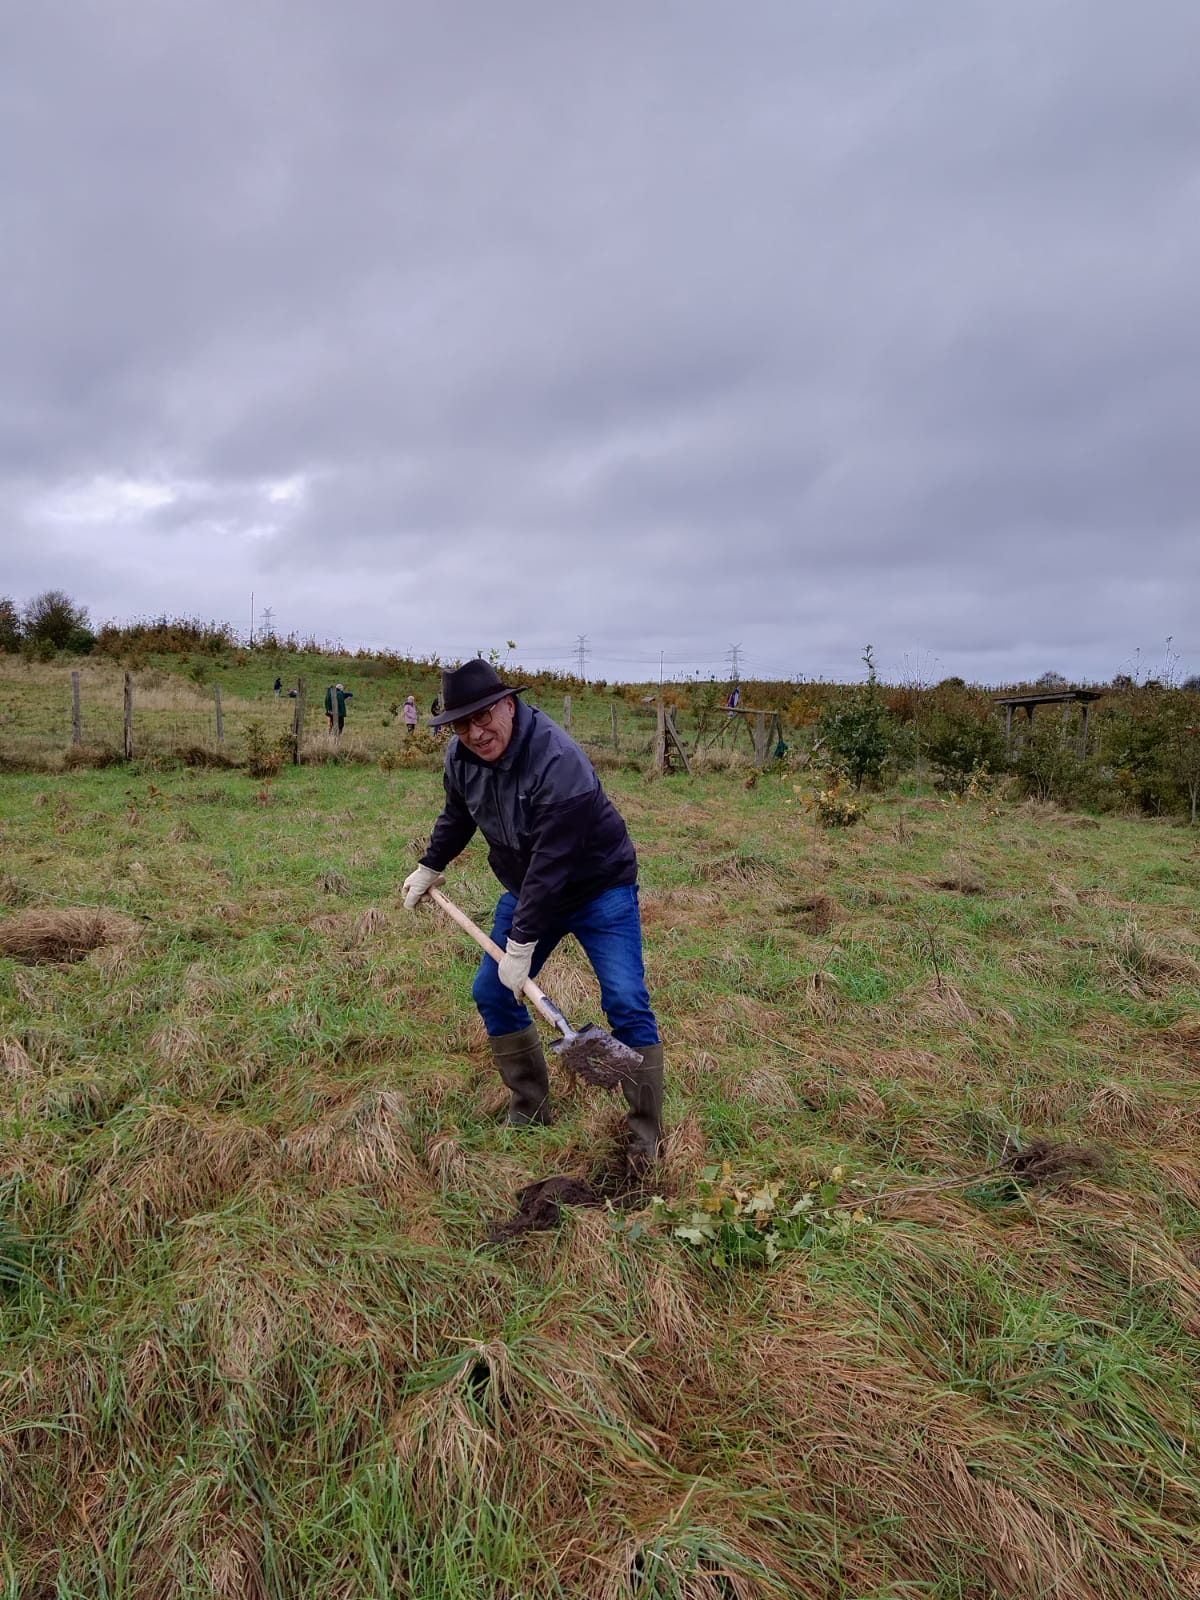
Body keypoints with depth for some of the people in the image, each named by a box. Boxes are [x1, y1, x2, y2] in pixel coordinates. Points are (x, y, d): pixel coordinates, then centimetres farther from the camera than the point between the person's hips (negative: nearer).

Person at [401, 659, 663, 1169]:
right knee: (492, 992, 4)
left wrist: (521, 945, -30)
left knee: (625, 1005, -13)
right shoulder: (461, 756, -10)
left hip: (598, 887, -7)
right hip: (527, 889, 7)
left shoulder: (558, 762, -34)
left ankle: (646, 1141, 1)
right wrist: (430, 868, 23)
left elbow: (552, 864, -33)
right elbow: (457, 815, 13)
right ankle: (530, 1112, 21)